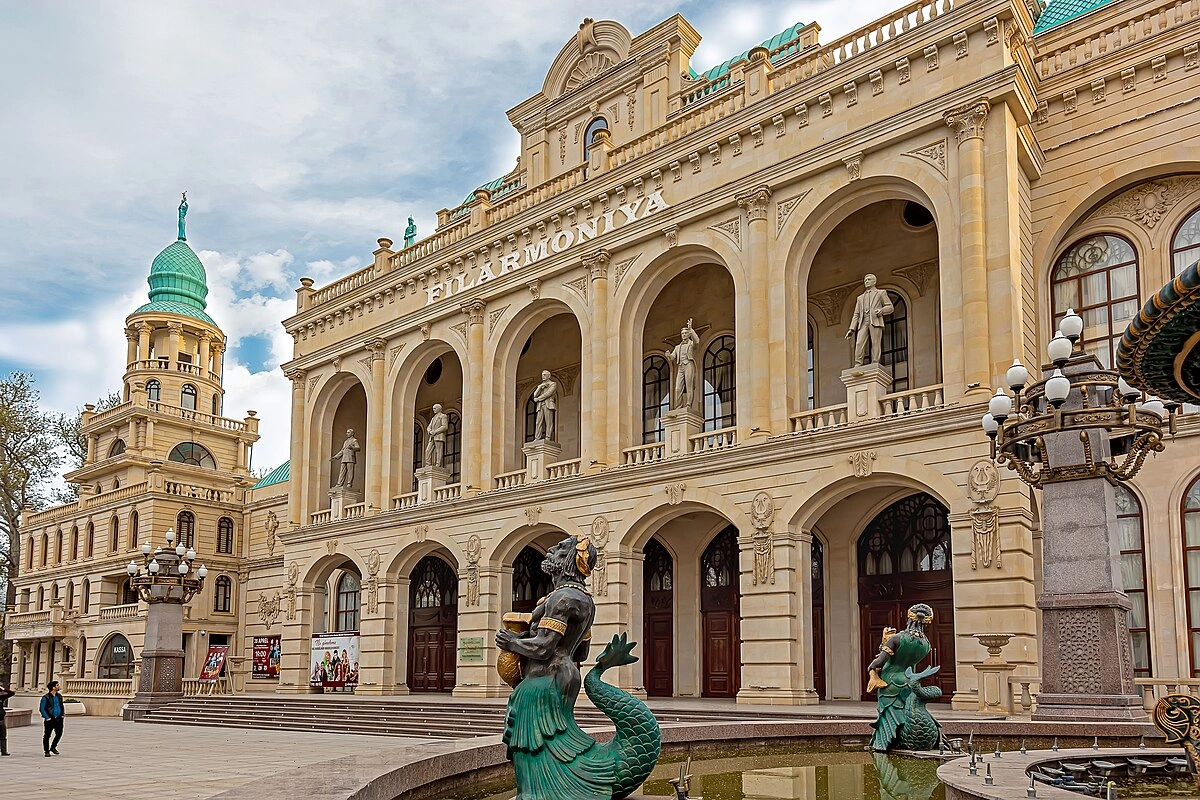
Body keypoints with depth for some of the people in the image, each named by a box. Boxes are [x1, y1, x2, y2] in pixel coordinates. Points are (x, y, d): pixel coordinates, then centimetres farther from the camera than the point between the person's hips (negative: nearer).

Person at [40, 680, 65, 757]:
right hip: (50, 719, -6)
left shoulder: (59, 696, 11)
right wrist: (47, 717, -15)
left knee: (59, 733, 8)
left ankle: (53, 747, 28)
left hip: (58, 718, 6)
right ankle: (47, 751, 11)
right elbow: (41, 708, -9)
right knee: (47, 735, 1)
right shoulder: (45, 697, -9)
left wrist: (63, 714, 10)